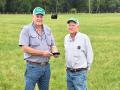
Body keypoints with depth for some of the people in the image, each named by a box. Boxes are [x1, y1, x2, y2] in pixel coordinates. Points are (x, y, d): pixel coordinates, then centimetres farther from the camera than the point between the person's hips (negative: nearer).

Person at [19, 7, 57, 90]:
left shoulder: (47, 29, 11)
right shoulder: (26, 29, -7)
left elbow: (53, 44, 18)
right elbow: (24, 48, -15)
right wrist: (42, 53, -17)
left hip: (46, 66, 6)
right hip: (33, 67, -5)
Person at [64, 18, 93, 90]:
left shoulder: (84, 38, -12)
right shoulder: (66, 38, 5)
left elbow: (89, 55, -5)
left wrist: (86, 68, 1)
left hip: (80, 73, -5)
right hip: (69, 72, 6)